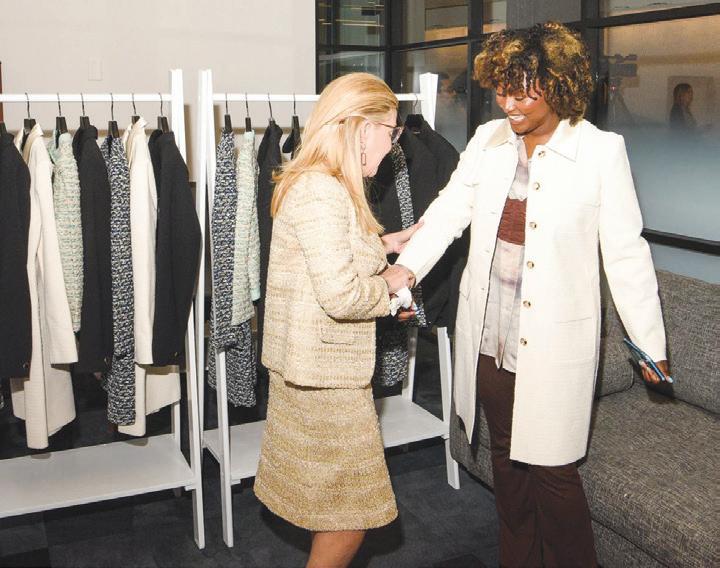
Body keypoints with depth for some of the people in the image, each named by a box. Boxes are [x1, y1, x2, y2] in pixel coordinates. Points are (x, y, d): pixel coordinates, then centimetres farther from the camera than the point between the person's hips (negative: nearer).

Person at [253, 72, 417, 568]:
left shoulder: (322, 183, 10)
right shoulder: (321, 191, -23)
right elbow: (341, 295, -28)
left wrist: (384, 243, 13)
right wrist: (388, 284, -10)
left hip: (320, 366, 10)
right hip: (326, 374, -10)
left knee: (334, 502, 23)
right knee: (351, 512, 5)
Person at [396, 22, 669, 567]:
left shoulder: (600, 151, -9)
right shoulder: (488, 140, 3)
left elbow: (625, 251, -7)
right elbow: (448, 211, 0)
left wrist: (651, 343, -5)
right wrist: (405, 269, -16)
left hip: (554, 339, -4)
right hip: (490, 333, 5)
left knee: (552, 466, 2)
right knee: (506, 455, 18)